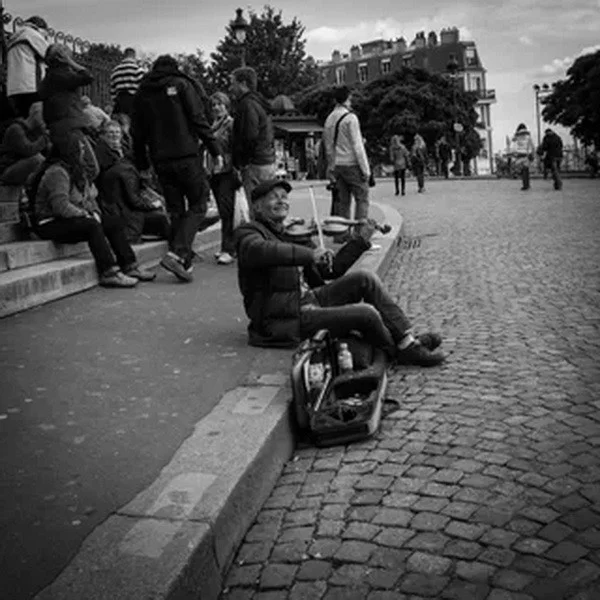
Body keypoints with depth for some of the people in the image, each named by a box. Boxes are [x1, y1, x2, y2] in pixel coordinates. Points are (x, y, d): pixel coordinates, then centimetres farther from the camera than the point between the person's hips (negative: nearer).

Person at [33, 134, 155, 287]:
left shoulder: (76, 170, 15)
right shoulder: (57, 172, -18)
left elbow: (89, 197, 17)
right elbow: (61, 206, -27)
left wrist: (94, 212, -2)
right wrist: (85, 215, -19)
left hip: (72, 218, 10)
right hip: (51, 224, -10)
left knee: (113, 222, 1)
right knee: (92, 226, -33)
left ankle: (130, 266, -4)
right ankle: (108, 273, -33)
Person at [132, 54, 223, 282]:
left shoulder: (142, 93, 14)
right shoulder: (182, 84, 2)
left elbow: (137, 133, 13)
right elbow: (199, 120, -7)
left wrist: (142, 165, 18)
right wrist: (215, 151, -6)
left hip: (161, 160, 5)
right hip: (186, 156, -4)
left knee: (175, 210, 11)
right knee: (198, 205, 2)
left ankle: (184, 262, 8)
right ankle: (176, 253, -16)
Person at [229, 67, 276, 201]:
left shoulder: (248, 105, -11)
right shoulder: (259, 103, 20)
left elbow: (250, 138, -19)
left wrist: (242, 163, -11)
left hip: (255, 165, -10)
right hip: (269, 162, 10)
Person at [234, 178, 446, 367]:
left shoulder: (291, 235, 21)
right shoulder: (248, 232, -3)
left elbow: (332, 269, 20)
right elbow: (259, 250, -31)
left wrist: (360, 240, 12)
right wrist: (309, 254, -38)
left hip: (308, 300, 8)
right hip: (286, 320, -8)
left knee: (364, 278, -7)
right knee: (367, 314, -21)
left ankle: (408, 339, -5)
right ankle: (403, 352, 5)